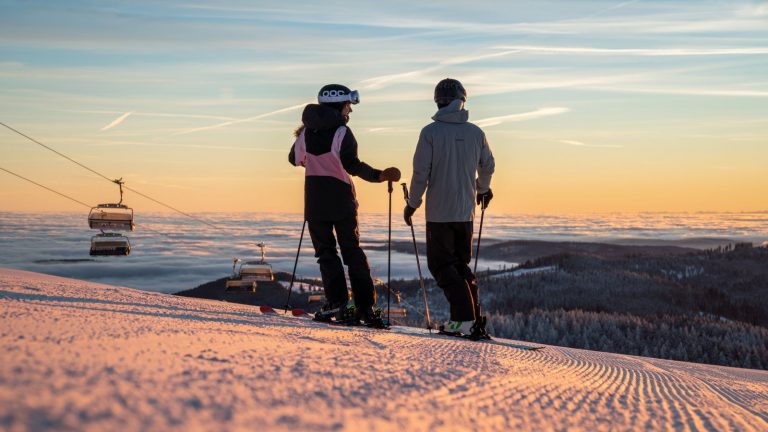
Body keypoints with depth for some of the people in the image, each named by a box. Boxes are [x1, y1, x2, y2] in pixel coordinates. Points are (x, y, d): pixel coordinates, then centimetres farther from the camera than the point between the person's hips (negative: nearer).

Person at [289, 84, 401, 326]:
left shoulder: (307, 131, 4)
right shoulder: (342, 132, -10)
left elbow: (294, 159, 18)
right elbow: (352, 165, -22)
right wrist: (379, 176, -26)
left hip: (315, 201, 3)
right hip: (341, 200, -2)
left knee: (326, 251, 7)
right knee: (352, 251, 6)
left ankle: (337, 302, -5)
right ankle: (364, 305, 3)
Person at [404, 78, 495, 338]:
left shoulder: (431, 132, -10)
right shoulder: (475, 133, 3)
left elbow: (421, 171, -10)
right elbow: (488, 166, 17)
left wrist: (413, 203, 3)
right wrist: (483, 189, 37)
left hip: (439, 212, -4)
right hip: (466, 211, 5)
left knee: (441, 264, 2)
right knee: (462, 264, 16)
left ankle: (464, 318, -11)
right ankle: (474, 320, 10)